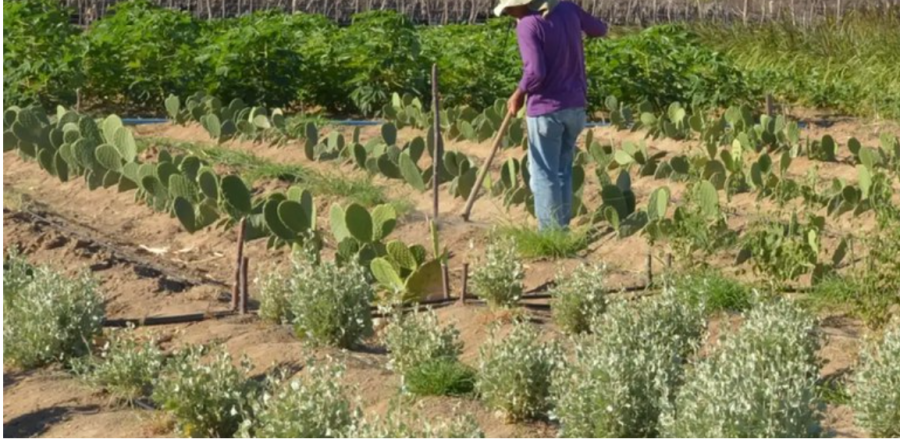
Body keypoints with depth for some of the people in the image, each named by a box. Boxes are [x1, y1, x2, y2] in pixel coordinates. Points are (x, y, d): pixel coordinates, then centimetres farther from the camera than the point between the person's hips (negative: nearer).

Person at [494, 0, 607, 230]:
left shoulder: (528, 25, -17)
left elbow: (536, 71, -23)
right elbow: (600, 29, 18)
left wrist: (519, 95, -7)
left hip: (546, 109, -7)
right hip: (575, 105, 7)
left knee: (544, 174, 2)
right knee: (563, 170, 17)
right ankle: (562, 228, 20)